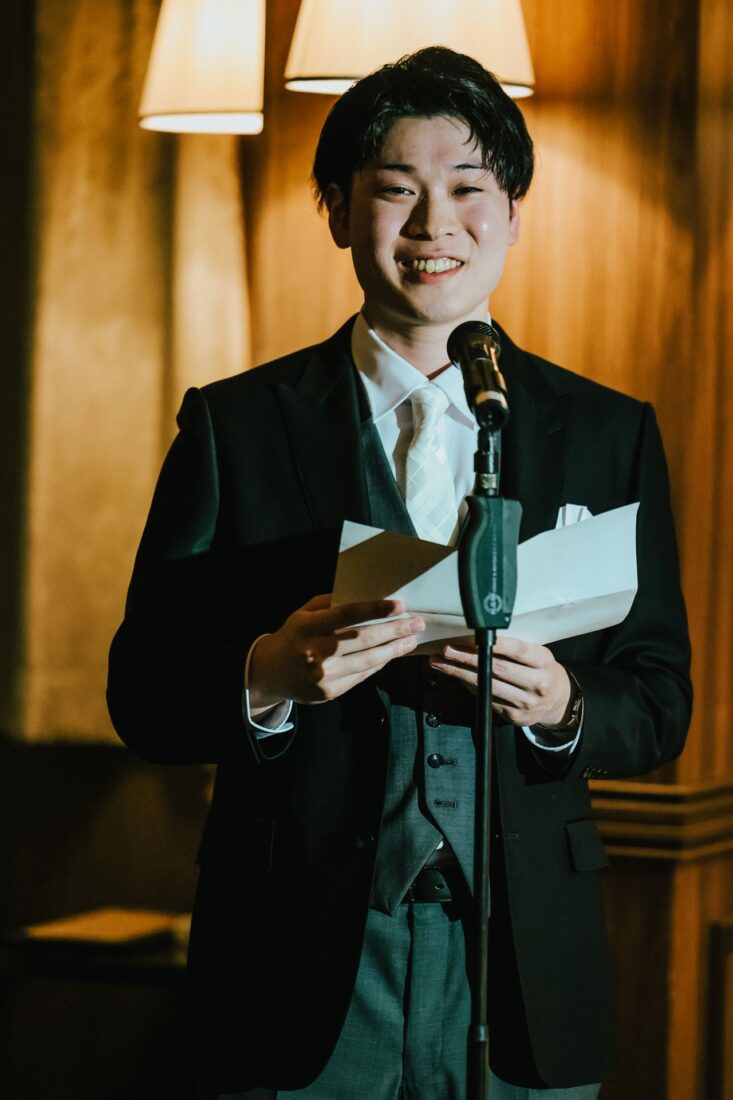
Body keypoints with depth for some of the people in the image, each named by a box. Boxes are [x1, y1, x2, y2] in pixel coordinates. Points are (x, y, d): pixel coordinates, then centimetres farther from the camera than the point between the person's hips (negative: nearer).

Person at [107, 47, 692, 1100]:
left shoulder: (610, 434, 6)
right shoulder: (235, 425, 2)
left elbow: (660, 707, 7)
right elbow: (142, 697, 0)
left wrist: (561, 704, -14)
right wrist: (269, 675, -20)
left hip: (522, 970, 1)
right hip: (300, 969, -1)